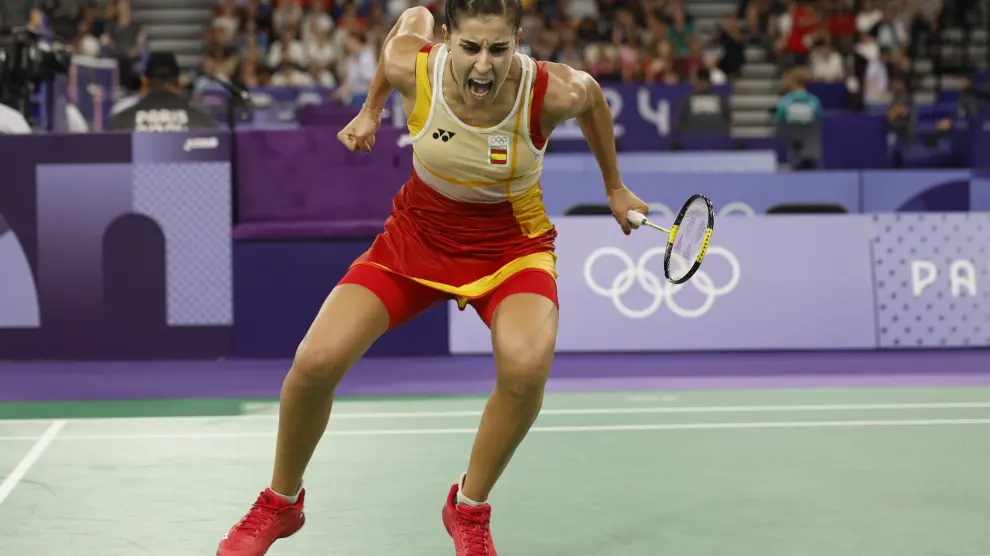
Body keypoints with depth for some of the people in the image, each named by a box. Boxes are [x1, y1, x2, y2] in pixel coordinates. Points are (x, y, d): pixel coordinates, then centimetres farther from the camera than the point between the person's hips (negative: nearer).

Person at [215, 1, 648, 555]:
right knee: (315, 362, -14)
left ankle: (470, 509, -4)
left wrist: (614, 187, 13)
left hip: (511, 244, -1)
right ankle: (280, 504, 16)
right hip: (418, 235, 2)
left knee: (527, 364, -33)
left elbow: (592, 94, -1)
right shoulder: (411, 68, -23)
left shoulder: (552, 92, -26)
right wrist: (371, 110, 12)